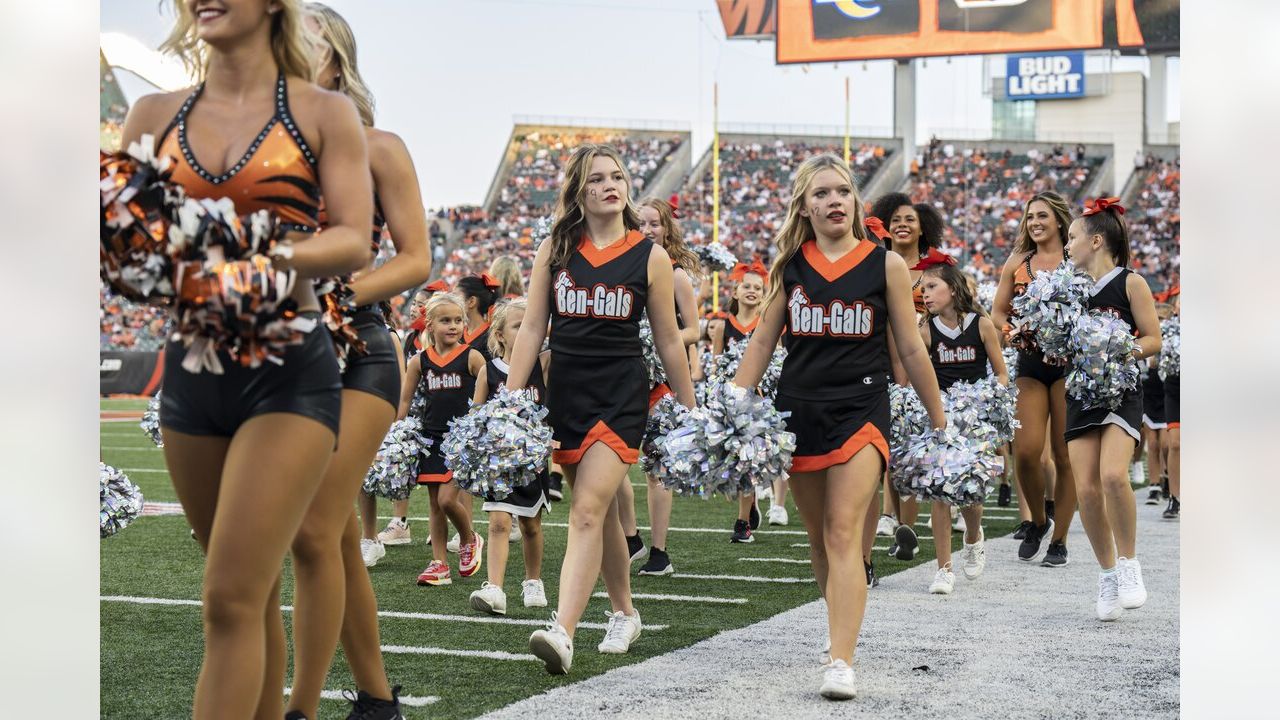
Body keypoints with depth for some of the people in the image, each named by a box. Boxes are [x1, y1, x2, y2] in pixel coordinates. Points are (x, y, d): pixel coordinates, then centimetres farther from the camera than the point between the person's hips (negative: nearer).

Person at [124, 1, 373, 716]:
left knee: (231, 601, -11)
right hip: (191, 366, 4)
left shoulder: (325, 113, 1)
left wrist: (270, 256, -28)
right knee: (253, 597, 13)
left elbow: (354, 242, -8)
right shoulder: (155, 114, 11)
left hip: (289, 370, -4)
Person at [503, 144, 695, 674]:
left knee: (587, 511, -17)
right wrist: (510, 398, -1)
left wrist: (688, 411, 8)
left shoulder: (649, 257, 0)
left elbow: (668, 340, 6)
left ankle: (562, 632, -25)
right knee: (602, 511, 14)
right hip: (565, 389, 3)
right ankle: (624, 614, 32)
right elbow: (531, 328, 6)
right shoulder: (555, 250, 6)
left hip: (622, 393, -3)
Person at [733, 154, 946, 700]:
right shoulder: (789, 265, 6)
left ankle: (841, 663, -20)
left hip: (861, 408, -3)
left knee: (844, 533, -15)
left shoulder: (885, 265, 0)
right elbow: (762, 341, 10)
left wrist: (939, 424, 7)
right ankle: (843, 628, 31)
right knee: (819, 537, 11)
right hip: (799, 407, 3)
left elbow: (911, 349, 4)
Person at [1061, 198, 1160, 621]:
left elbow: (1153, 340, -4)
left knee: (1113, 477, -24)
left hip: (1121, 392, -5)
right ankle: (1108, 574, 11)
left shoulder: (1130, 283, -3)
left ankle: (1129, 564, -7)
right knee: (1086, 490, -4)